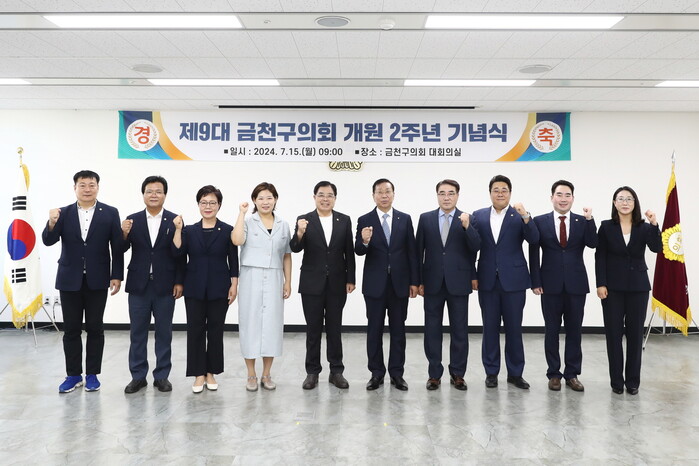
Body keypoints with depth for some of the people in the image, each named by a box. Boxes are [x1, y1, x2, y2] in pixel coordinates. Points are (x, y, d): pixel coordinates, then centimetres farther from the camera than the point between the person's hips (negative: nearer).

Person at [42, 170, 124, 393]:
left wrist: (116, 276, -7)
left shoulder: (110, 213, -1)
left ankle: (92, 374, 18)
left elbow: (117, 247, -2)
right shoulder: (63, 213, 3)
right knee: (71, 329, 8)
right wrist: (52, 223, -24)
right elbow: (48, 241, -5)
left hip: (97, 280, -1)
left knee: (95, 329, 6)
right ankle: (73, 375, 19)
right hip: (69, 280, 2)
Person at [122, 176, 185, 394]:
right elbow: (122, 250, -2)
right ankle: (138, 376, 19)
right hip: (138, 285, 1)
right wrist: (124, 234, -22)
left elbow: (180, 254, -2)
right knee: (138, 332, 8)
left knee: (164, 333, 8)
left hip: (165, 286, -1)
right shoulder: (132, 220, 3)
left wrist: (179, 282, -5)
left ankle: (162, 375, 18)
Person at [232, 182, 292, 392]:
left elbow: (287, 256, 12)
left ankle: (266, 374, 17)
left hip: (274, 280, 2)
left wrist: (288, 282, 7)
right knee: (251, 323, 3)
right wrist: (241, 213, -13)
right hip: (251, 280, -2)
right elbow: (237, 240, -20)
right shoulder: (248, 222, 1)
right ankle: (251, 375, 15)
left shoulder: (283, 225, 10)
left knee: (272, 324, 4)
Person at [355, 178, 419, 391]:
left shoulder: (405, 219, 4)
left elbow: (411, 252, 4)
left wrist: (414, 281, 0)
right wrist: (364, 241, -29)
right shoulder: (365, 220, -1)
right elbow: (358, 252, -6)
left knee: (398, 329, 8)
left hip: (399, 283, 1)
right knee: (374, 329, 7)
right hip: (375, 284, -1)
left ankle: (397, 373, 19)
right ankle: (376, 373, 18)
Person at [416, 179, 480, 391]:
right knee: (432, 329, 7)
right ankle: (434, 374, 17)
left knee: (459, 330, 6)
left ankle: (457, 374, 19)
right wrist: (419, 281, 2)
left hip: (458, 282, -1)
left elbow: (476, 248, -9)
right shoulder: (425, 218, 5)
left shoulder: (467, 219, 1)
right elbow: (419, 251, 5)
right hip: (433, 282, 1)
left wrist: (467, 226, -25)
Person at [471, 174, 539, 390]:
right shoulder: (478, 216, 6)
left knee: (514, 328, 6)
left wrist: (525, 216, -26)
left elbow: (534, 239, -13)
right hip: (487, 281, 2)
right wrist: (472, 275, 1)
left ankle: (515, 373, 18)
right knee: (490, 328, 8)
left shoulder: (520, 216, 1)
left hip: (513, 280, -1)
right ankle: (491, 372, 19)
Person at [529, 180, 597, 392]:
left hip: (576, 284, 1)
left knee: (574, 331, 9)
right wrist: (535, 282, -6)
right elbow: (534, 254, -1)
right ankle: (554, 374, 19)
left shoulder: (583, 221, 4)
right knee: (552, 331, 7)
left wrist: (590, 219, -20)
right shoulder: (540, 221, 1)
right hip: (550, 285, -1)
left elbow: (592, 244, -10)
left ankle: (572, 374, 21)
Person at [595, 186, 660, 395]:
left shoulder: (644, 228, 3)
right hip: (613, 287, -1)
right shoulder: (606, 227, 0)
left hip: (638, 287, 1)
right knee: (613, 333, 3)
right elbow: (600, 257, -2)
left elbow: (657, 248, -13)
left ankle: (633, 380, 18)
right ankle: (616, 380, 14)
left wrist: (654, 225, -25)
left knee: (635, 333, 6)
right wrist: (600, 284, -8)